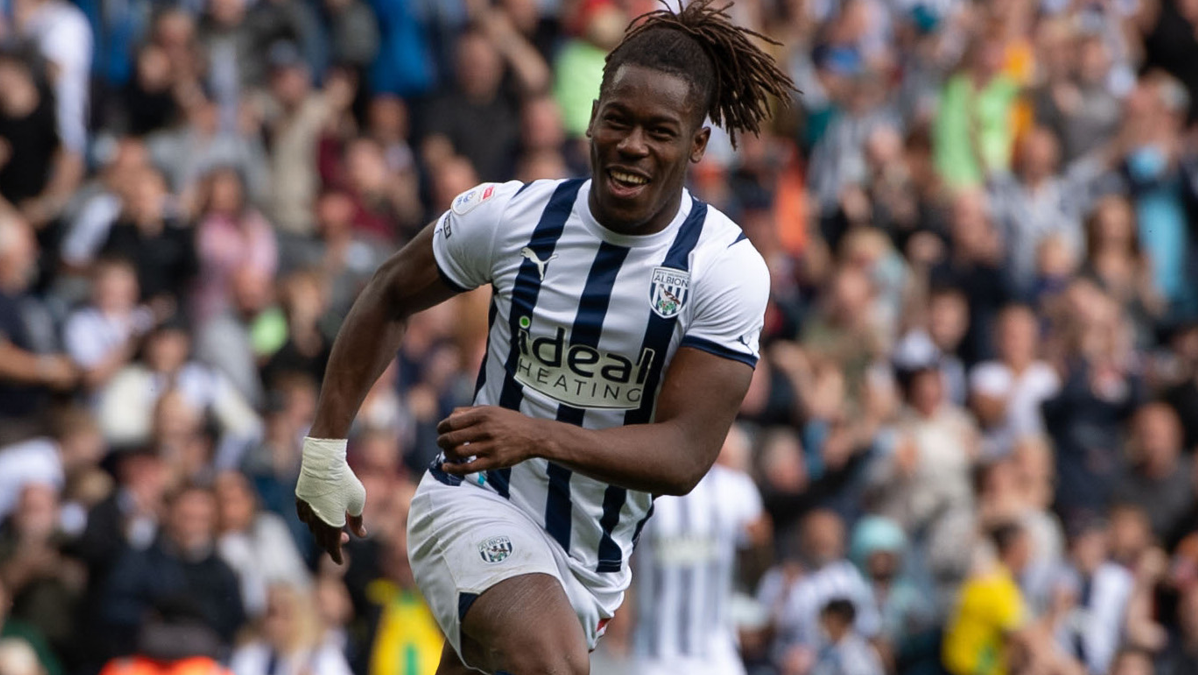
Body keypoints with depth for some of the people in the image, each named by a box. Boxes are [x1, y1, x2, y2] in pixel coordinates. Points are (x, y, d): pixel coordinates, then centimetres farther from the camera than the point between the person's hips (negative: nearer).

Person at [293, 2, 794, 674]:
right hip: (476, 503, -2)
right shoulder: (508, 215, -10)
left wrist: (539, 436, -34)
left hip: (596, 558, 2)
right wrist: (325, 447, 5)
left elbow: (685, 455, -19)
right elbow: (391, 298, 9)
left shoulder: (730, 270, -13)